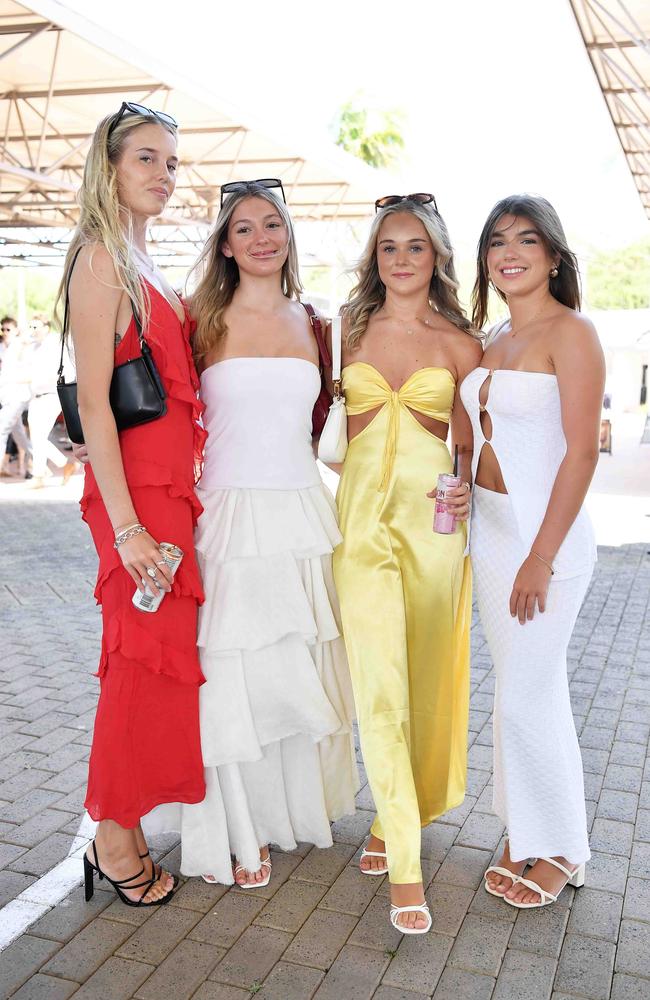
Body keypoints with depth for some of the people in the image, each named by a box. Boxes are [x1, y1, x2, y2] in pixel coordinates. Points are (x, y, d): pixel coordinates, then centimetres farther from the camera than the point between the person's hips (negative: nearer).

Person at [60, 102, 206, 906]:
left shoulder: (144, 268, 17)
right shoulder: (100, 258, -10)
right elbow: (92, 400, -17)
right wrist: (126, 525, -21)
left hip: (170, 488, 9)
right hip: (136, 492, -9)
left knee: (155, 654, 14)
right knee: (146, 658, 1)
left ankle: (122, 824, 29)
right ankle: (114, 838, 19)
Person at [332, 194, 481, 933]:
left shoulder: (458, 343, 6)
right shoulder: (348, 331, 10)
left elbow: (469, 444, 8)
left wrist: (465, 489, -11)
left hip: (431, 518, 0)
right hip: (361, 513, 0)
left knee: (423, 677, 8)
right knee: (378, 680, -8)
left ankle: (394, 819, 30)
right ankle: (405, 865, 0)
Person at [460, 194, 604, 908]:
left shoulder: (570, 333, -10)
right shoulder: (492, 340, 13)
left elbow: (581, 451, -16)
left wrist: (541, 557, -19)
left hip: (544, 532, -7)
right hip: (488, 528, 7)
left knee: (527, 697, -1)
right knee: (522, 690, 14)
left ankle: (557, 850, 19)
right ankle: (525, 833, 29)